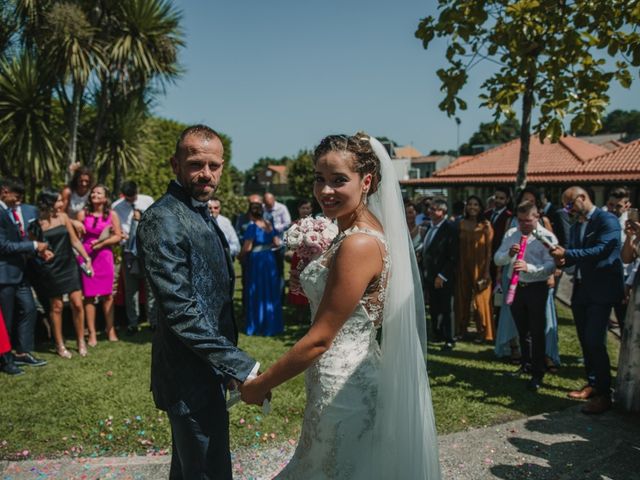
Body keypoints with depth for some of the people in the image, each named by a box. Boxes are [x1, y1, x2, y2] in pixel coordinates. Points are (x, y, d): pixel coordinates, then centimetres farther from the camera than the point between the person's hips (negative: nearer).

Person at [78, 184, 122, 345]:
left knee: (107, 294, 4)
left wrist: (101, 243, -9)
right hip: (87, 256, 0)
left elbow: (118, 236, 0)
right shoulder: (83, 214, 2)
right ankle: (92, 333, 6)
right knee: (89, 295, 1)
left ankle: (110, 330, 13)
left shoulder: (112, 215, 2)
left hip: (104, 256, 0)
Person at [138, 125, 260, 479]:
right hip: (190, 374, -10)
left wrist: (228, 362, 16)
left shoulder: (202, 215, 11)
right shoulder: (163, 219, -19)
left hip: (206, 368, 10)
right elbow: (180, 310, -25)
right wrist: (239, 365, -24)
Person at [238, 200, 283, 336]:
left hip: (256, 261, -6)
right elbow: (277, 243, 6)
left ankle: (256, 326, 13)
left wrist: (241, 257, 1)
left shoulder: (252, 226, -15)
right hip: (270, 260, 6)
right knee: (270, 292, 15)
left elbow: (247, 248, -17)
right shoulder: (269, 225, 3)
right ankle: (272, 324, 23)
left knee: (256, 294, 5)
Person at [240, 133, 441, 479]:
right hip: (353, 379, 10)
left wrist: (260, 385, -12)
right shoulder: (360, 232, 6)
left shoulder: (358, 244, -24)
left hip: (342, 388, -10)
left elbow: (319, 339, -20)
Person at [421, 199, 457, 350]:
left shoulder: (450, 229, -12)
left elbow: (453, 256, -15)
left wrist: (441, 276, -16)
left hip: (443, 278, -6)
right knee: (433, 308, 12)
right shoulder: (430, 227, 10)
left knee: (445, 309, 2)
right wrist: (424, 272, 9)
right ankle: (437, 334, 26)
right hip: (428, 276, 7)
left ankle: (449, 340, 13)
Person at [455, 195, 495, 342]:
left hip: (479, 267, -3)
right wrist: (457, 267, 0)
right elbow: (458, 247, 4)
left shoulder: (486, 225, -7)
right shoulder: (461, 224, 2)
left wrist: (487, 271, -10)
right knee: (462, 298, 13)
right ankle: (462, 328, 27)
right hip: (463, 267, 3)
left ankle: (482, 331, 19)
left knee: (480, 299, 6)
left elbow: (489, 249, -7)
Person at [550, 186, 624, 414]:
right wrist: (564, 260, -3)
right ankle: (592, 384, 27)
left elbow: (602, 250, -21)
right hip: (581, 290, 8)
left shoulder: (607, 220, -9)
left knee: (595, 342, -11)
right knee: (585, 341, 14)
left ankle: (603, 394, -1)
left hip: (601, 290, -8)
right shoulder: (575, 226, 15)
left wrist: (567, 254, -24)